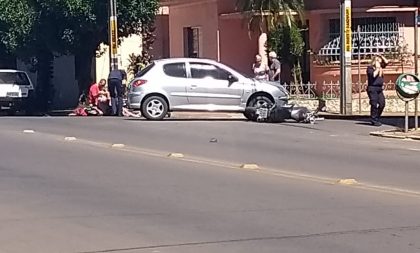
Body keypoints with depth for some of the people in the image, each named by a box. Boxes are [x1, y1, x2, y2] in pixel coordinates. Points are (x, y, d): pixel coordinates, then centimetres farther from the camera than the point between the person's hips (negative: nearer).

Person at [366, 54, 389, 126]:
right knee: (374, 104, -7)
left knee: (382, 104, 2)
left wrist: (381, 56, 9)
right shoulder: (370, 68, -5)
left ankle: (377, 118, 16)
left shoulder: (380, 67, 15)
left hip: (379, 89, 7)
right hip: (372, 88, -7)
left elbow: (386, 62, 18)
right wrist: (377, 68, -10)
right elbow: (374, 75, -20)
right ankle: (374, 120, -1)